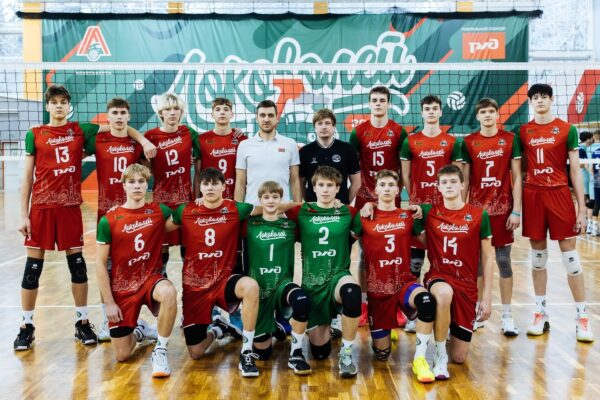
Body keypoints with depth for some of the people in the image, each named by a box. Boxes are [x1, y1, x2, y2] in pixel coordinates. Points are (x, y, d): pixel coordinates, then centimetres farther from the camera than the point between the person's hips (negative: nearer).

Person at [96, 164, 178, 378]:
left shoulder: (159, 212, -4)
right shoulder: (109, 221, -9)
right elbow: (100, 264, -6)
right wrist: (108, 302, -8)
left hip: (151, 278, 0)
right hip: (122, 288, 0)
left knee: (169, 293, -38)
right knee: (122, 356, 1)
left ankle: (160, 351, -16)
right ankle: (139, 330, 38)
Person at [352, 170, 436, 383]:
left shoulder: (408, 216, 3)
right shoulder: (365, 218, -3)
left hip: (404, 282, 1)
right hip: (377, 288, -1)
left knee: (427, 301, -36)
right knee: (382, 353, 4)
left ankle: (419, 359, -18)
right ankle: (383, 330, 40)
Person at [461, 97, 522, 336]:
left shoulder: (510, 140, 2)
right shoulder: (468, 142, 3)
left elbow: (517, 178, 1)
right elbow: (465, 180, 4)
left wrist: (516, 210, -5)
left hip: (503, 209, -1)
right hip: (477, 209, 1)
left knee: (503, 260, 3)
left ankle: (507, 316, 12)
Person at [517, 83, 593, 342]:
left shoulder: (566, 130, 3)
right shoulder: (522, 132, 8)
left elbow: (575, 170, 1)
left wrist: (582, 208, -4)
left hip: (559, 194, -2)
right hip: (532, 196, 2)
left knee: (570, 255, -1)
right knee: (538, 256, 7)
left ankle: (582, 317, 8)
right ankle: (541, 313, 17)